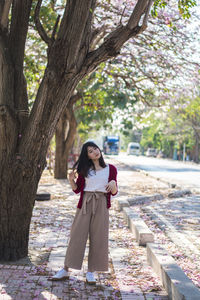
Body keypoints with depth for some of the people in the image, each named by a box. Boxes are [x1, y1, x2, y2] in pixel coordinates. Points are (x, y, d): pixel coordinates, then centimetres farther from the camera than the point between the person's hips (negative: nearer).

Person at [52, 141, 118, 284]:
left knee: (98, 238, 1)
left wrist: (113, 183, -16)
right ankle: (65, 270, 9)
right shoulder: (84, 169, 7)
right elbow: (77, 189, 9)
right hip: (85, 204, 0)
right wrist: (71, 179, -10)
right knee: (77, 235, 0)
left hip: (101, 204, 0)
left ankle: (91, 272, 12)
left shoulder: (111, 169, 6)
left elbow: (114, 192, 6)